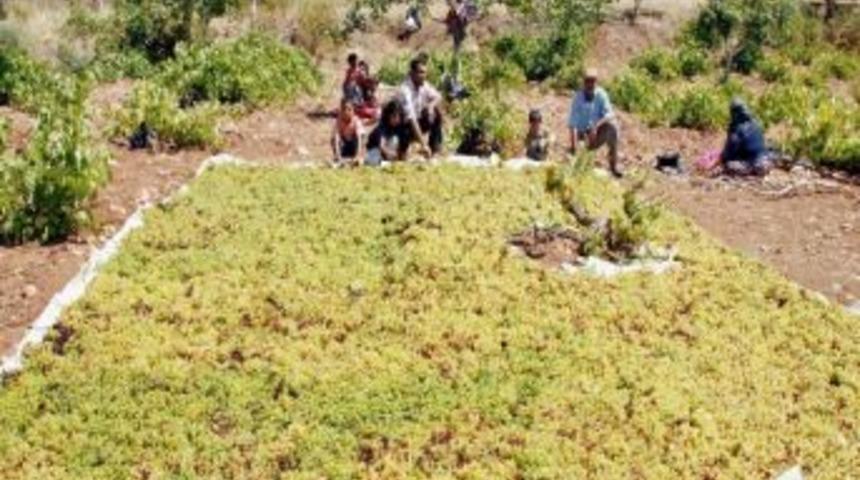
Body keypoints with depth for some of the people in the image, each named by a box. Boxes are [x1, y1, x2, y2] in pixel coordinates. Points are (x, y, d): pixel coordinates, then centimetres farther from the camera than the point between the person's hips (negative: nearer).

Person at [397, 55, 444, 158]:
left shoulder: (423, 85, -6)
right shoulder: (405, 90, -29)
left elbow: (438, 97, 8)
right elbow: (411, 120, -37)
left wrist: (431, 105, -18)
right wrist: (423, 144, -43)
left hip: (417, 121, 7)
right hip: (403, 126, -7)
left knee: (436, 113, -11)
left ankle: (434, 149, -5)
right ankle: (401, 152, -7)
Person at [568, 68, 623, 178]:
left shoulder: (601, 94, -9)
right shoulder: (578, 97, -14)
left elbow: (610, 114, -18)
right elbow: (572, 123, -22)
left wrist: (597, 125, -37)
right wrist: (573, 143, -36)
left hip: (598, 133, 2)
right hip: (583, 134, -1)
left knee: (612, 125, -27)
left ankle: (613, 164, -20)